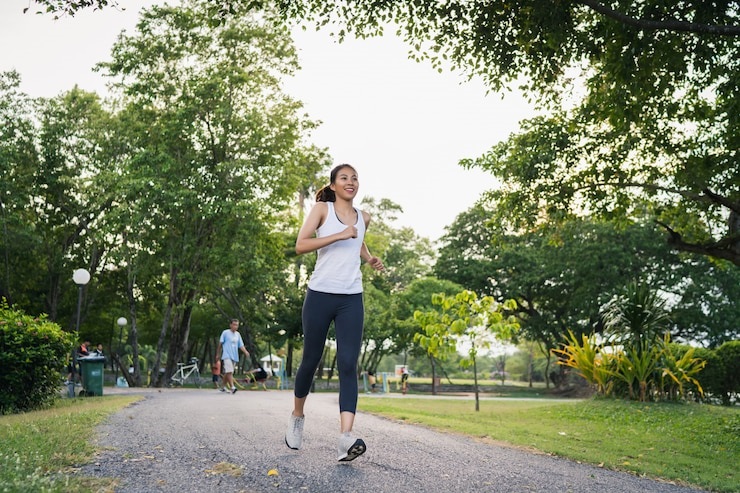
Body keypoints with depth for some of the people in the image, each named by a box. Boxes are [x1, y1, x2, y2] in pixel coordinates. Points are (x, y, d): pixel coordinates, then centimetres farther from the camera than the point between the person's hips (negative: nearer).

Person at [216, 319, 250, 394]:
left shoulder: (238, 334, 12)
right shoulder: (225, 333, -2)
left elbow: (241, 345, 9)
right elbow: (220, 344, 3)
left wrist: (246, 352, -9)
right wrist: (218, 354, 6)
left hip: (234, 357, 5)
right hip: (227, 356, -5)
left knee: (227, 373, 11)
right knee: (229, 371, -18)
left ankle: (224, 387, 22)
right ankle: (232, 387, -23)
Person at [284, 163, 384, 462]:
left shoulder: (363, 217, 13)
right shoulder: (322, 209, 1)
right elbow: (300, 245, -11)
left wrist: (369, 258, 13)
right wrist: (339, 235, -18)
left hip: (351, 298, 3)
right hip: (320, 295, -2)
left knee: (348, 364, -11)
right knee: (311, 360, 8)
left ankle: (345, 437, -19)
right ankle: (297, 416, 33)